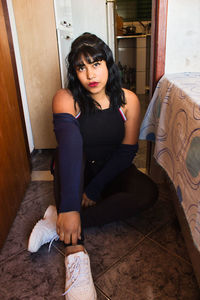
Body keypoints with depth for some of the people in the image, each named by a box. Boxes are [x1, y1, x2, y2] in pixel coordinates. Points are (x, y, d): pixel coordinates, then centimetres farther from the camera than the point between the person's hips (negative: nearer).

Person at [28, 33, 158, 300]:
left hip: (111, 171, 2)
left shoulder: (128, 100, -9)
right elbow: (68, 141, -35)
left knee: (148, 193, -27)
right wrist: (69, 207, -47)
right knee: (71, 142, -34)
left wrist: (95, 188, -21)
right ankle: (75, 252, -40)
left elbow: (127, 151, -11)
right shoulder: (66, 98, -16)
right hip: (75, 173, -1)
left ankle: (57, 221, -26)